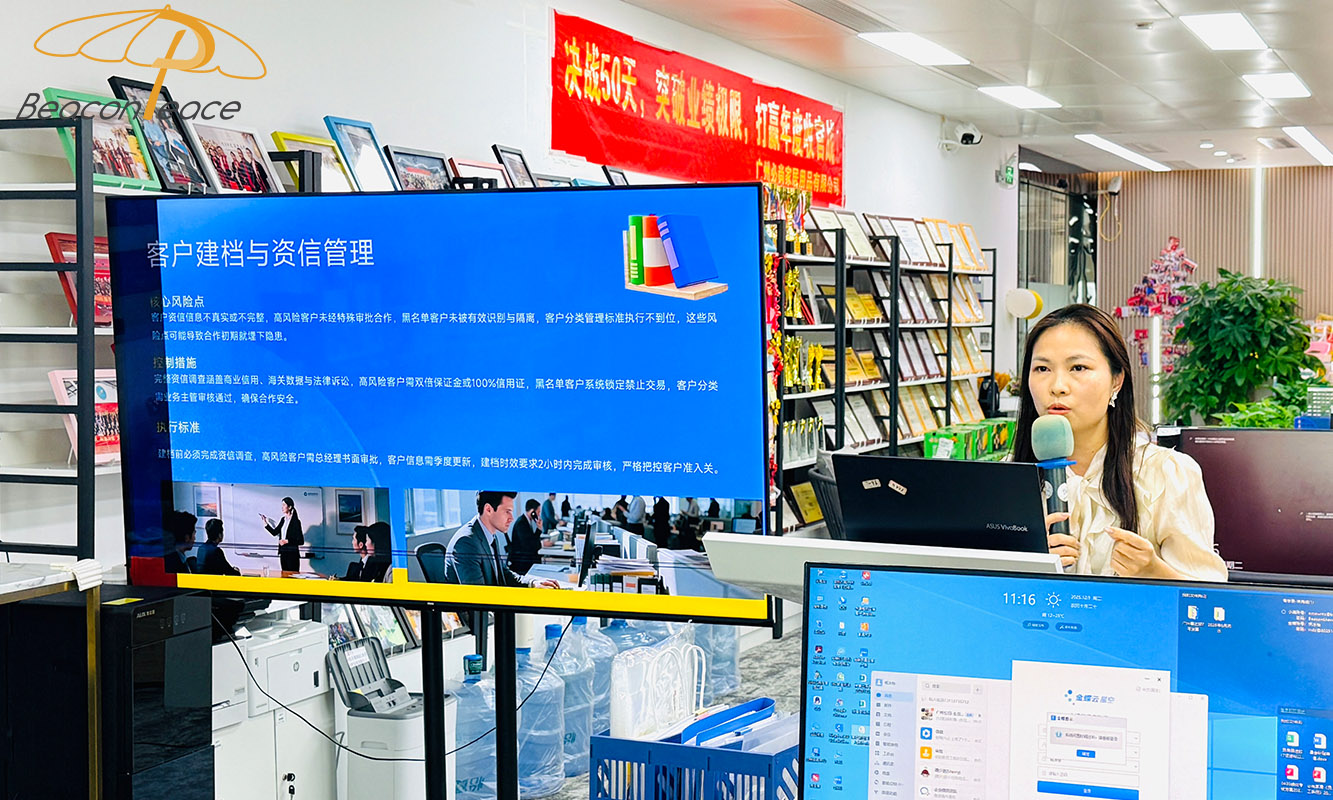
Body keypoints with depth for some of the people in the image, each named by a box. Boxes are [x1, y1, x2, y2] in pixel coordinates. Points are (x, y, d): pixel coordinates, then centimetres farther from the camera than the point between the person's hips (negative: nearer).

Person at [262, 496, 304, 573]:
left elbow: (301, 541, -12)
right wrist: (266, 524, 6)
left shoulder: (295, 521, -11)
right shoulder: (283, 519, 12)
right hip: (283, 553, 7)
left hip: (292, 553, -7)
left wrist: (287, 541, -20)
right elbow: (275, 532, 14)